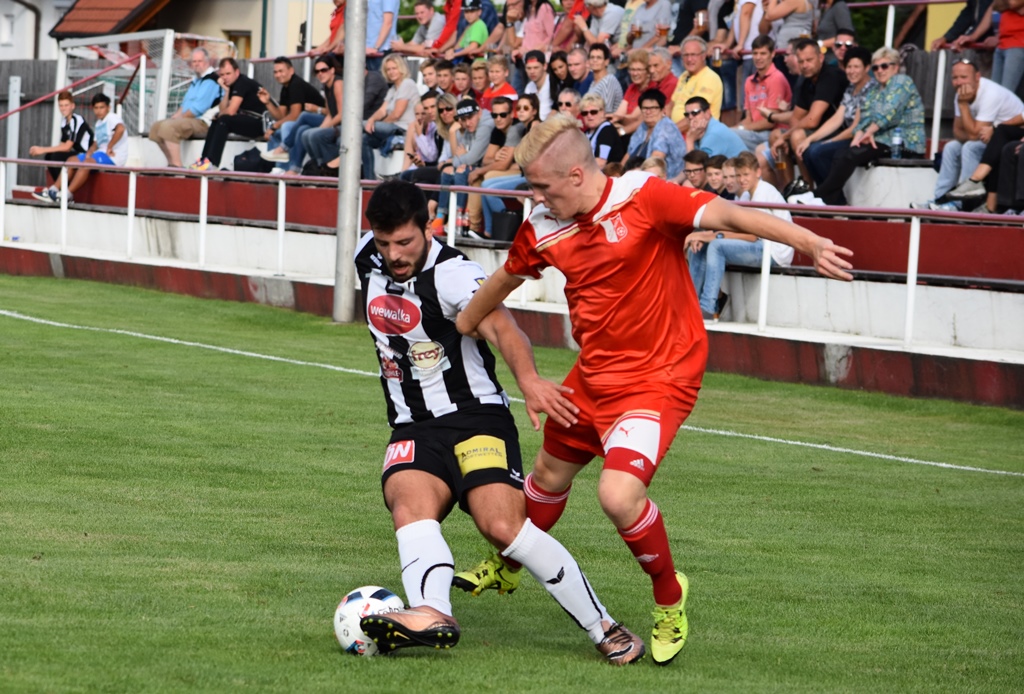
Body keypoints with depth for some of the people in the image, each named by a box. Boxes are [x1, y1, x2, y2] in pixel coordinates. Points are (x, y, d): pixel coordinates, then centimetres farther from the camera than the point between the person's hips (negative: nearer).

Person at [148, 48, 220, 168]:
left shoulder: (211, 80, -12)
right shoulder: (196, 80, 22)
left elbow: (199, 108, -19)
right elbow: (186, 104, 26)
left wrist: (180, 117, -11)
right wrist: (176, 115, 5)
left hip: (203, 123, -11)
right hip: (190, 121, 11)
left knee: (168, 126, -31)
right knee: (156, 127, 9)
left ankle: (177, 165, -33)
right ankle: (172, 163, 2)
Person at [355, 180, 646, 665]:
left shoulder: (451, 273, -18)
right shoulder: (367, 257, 4)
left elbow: (500, 326, -35)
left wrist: (528, 379, -54)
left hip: (477, 418, -5)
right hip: (413, 429, 5)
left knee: (503, 525, -24)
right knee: (409, 507, -27)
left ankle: (605, 629, -11)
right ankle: (431, 613, -53)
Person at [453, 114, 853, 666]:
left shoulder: (644, 199, -22)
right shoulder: (543, 227, -3)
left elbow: (725, 215, -32)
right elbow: (505, 279, 17)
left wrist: (809, 243, -45)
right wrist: (460, 328, 31)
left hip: (657, 377, -7)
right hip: (592, 374, 7)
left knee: (619, 494, -24)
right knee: (549, 476, 24)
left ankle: (669, 598, 2)